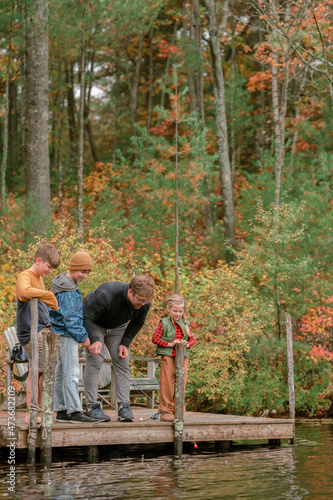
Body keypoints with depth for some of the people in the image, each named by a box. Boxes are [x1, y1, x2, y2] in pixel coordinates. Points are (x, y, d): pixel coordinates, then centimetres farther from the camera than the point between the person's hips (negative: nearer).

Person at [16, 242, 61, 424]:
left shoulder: (39, 278, 19)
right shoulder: (25, 276, -12)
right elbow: (24, 291, -36)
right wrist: (50, 296, -28)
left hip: (41, 331, 10)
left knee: (36, 372, 11)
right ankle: (39, 411, -2)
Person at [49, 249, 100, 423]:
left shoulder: (67, 284, 14)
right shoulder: (67, 290, -18)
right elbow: (70, 318, -19)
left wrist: (82, 335, 22)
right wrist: (83, 337, -13)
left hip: (62, 334, 11)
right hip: (67, 334, -11)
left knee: (61, 372, 11)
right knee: (71, 373, -11)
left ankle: (61, 410, 15)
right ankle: (75, 411, -12)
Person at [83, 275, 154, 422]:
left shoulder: (145, 304, -22)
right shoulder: (106, 294, -39)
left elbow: (137, 323, 0)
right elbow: (86, 318, -30)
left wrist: (125, 343, -10)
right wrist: (94, 340, -43)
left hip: (117, 327, 5)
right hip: (94, 325, -5)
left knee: (122, 363, -6)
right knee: (94, 362, -14)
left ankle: (124, 407, -6)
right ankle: (92, 406, -10)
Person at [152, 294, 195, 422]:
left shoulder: (186, 324, 11)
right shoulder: (164, 323, 0)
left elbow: (192, 339, 15)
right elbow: (155, 338, -3)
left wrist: (187, 344, -7)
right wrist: (169, 344, -13)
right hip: (168, 357, -4)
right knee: (167, 384, -4)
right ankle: (165, 411, 2)